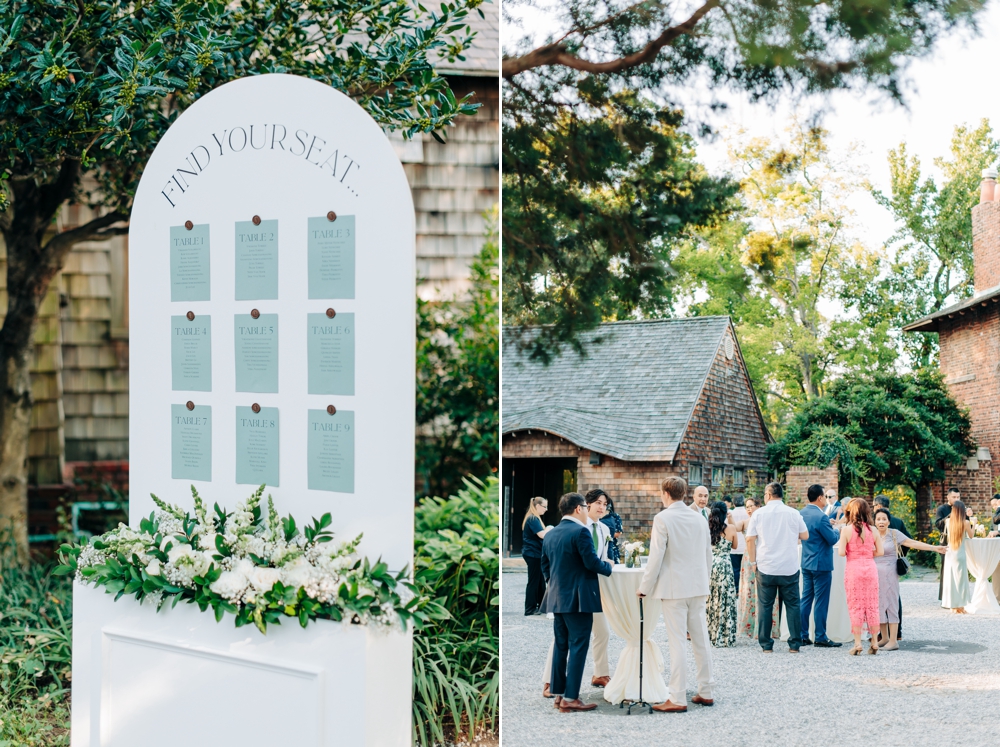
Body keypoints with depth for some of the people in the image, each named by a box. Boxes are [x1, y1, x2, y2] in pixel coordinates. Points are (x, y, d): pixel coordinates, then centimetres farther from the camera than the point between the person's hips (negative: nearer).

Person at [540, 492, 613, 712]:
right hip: (579, 599, -8)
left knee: (560, 647, 13)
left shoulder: (550, 535, 10)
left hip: (557, 599, 8)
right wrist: (608, 567, 0)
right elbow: (591, 562, -18)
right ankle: (570, 698, -7)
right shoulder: (580, 532, -14)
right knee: (578, 647, -5)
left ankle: (558, 694, 15)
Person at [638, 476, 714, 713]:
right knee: (701, 641, 11)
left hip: (674, 589, -6)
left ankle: (677, 699, -4)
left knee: (677, 643, -4)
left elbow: (656, 557, -12)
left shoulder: (663, 519, -11)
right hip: (698, 588, 6)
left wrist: (644, 587, -3)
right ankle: (705, 692, 18)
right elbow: (708, 555, 13)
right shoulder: (699, 519, 7)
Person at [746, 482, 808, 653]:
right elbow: (805, 535, 7)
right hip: (789, 568, 0)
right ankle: (795, 644, 6)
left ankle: (766, 645, 7)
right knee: (792, 605, 7)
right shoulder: (793, 513, 0)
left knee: (765, 606, 6)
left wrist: (753, 561, 6)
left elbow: (750, 539, -3)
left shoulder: (759, 514, -1)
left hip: (765, 568, 0)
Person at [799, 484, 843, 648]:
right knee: (821, 602, -1)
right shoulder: (821, 517, -20)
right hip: (821, 564, -8)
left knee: (806, 599, 11)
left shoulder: (801, 514, 5)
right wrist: (838, 530, 5)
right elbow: (832, 539, -17)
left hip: (806, 563, 8)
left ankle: (802, 636, 12)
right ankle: (821, 637, 4)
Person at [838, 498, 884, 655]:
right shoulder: (872, 530, 1)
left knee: (855, 606, 2)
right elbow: (879, 551, 2)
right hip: (870, 568, 3)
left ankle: (857, 643, 0)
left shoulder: (847, 530, -8)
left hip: (853, 569, -3)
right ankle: (874, 642, 10)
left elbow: (841, 552, -12)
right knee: (872, 606, 8)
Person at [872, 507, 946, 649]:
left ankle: (893, 640, -5)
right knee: (879, 605, 5)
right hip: (875, 575, 3)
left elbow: (912, 543, -7)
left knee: (891, 605, -5)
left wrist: (934, 548, -13)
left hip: (889, 575, -3)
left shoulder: (894, 534, -2)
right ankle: (884, 638, 16)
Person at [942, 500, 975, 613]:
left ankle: (953, 606, 15)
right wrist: (974, 525, 21)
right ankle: (960, 606, 7)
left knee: (950, 579, 10)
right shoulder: (966, 523, -11)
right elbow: (970, 536, 4)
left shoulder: (948, 521, -2)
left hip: (949, 553, 4)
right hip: (960, 554, -4)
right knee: (960, 579, 5)